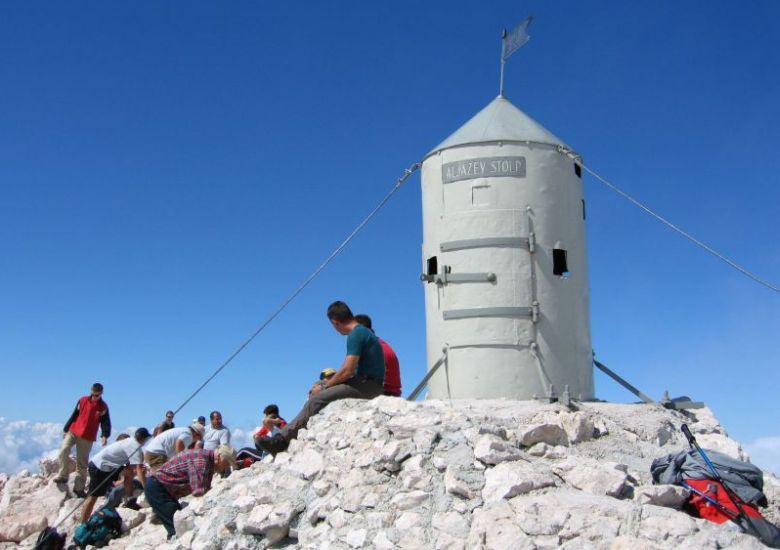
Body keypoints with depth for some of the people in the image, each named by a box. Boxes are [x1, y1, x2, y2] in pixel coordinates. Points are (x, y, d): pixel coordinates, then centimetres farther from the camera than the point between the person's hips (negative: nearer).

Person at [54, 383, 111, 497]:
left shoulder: (103, 407, -3)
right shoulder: (83, 400, 2)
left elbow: (105, 422, -7)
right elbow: (74, 415, 9)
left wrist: (104, 435, -23)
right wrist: (66, 429, 11)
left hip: (87, 438, -1)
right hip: (73, 432, 1)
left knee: (82, 464, 4)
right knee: (64, 450, -23)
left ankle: (79, 488, 12)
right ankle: (63, 475, -6)